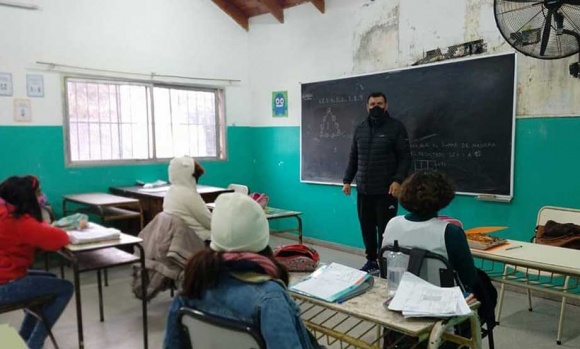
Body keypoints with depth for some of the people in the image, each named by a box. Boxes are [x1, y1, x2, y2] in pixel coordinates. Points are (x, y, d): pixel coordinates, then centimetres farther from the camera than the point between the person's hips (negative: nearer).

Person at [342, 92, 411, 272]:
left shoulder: (396, 127, -1)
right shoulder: (360, 129, 13)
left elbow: (405, 157, -5)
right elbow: (353, 158, 17)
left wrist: (398, 180, -17)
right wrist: (347, 180, 10)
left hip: (385, 190, -4)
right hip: (363, 190, 5)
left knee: (385, 230, -1)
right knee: (367, 228, 9)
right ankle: (371, 261, 24)